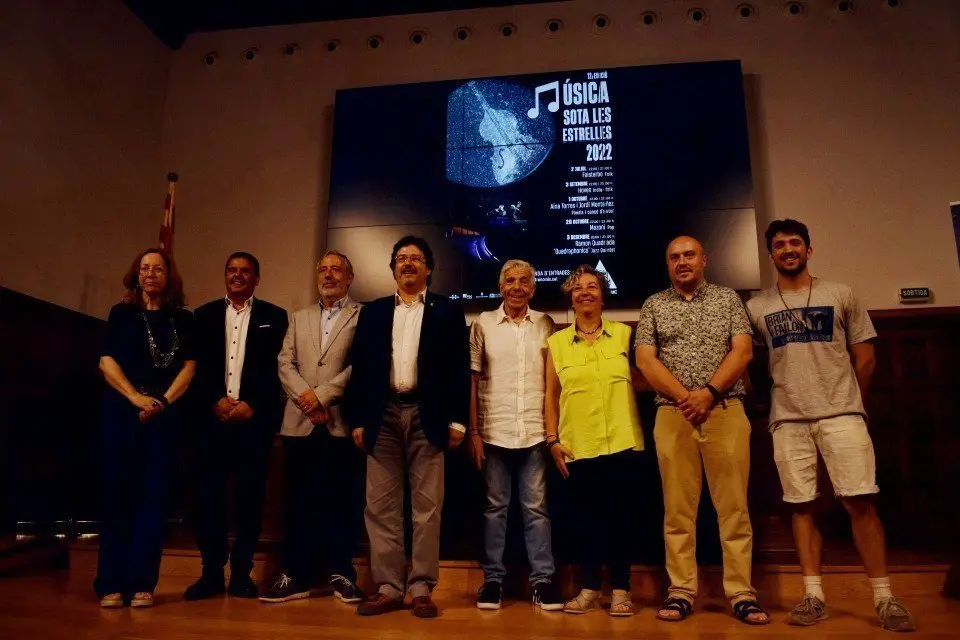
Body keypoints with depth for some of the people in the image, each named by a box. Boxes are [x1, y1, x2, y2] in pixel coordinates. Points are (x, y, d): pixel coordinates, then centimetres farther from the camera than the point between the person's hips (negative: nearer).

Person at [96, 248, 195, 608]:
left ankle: (142, 583, 5)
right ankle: (111, 584, 7)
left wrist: (162, 401, -11)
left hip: (165, 415, 0)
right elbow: (106, 362, 1)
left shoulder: (182, 319, 10)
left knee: (153, 496, 0)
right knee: (117, 494, 0)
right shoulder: (122, 314, 10)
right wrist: (137, 398, -12)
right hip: (121, 412, 0)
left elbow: (188, 367, 3)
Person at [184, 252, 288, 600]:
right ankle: (211, 572, 14)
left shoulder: (274, 317, 8)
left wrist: (251, 404, -11)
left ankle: (241, 573, 13)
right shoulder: (204, 315, 14)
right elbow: (196, 366, 5)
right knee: (208, 495, 3)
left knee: (250, 497, 2)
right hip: (212, 417, 2)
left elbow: (275, 368, 0)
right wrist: (215, 401, -9)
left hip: (254, 419, -1)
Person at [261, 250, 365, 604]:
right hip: (300, 423, 4)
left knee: (343, 502, 4)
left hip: (343, 423, -4)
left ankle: (342, 573, 17)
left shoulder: (363, 316, 3)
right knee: (300, 502, 8)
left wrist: (322, 395, -13)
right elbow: (285, 364, 9)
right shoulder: (300, 318, 19)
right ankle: (296, 575, 18)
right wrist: (306, 400, -8)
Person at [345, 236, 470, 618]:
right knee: (380, 505, 5)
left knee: (427, 507, 2)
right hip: (384, 416, 3)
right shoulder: (373, 312, 13)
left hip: (427, 416, -2)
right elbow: (360, 368, 8)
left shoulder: (447, 312, 7)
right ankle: (388, 587, 15)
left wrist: (457, 420, -5)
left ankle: (421, 588, 12)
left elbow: (459, 370, 2)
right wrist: (357, 420, 2)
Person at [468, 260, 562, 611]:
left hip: (535, 431, 1)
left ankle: (543, 579, 15)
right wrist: (473, 431, -3)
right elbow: (472, 379, 2)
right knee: (495, 507, 8)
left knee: (536, 507, 6)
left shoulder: (545, 324, 6)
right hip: (494, 431, 0)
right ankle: (493, 578, 19)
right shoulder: (483, 323, 3)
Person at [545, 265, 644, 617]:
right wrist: (552, 439, 1)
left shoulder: (623, 333, 5)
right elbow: (551, 394, 6)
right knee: (586, 516, 8)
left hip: (620, 441, -1)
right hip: (578, 445, 1)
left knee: (616, 514, 5)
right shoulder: (556, 342, 6)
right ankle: (589, 589, 21)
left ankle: (620, 589, 18)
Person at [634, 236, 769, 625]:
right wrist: (684, 397, -10)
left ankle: (741, 593, 8)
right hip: (672, 414, 0)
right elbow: (645, 360, 1)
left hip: (726, 411, 0)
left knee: (733, 504, 1)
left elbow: (742, 351, 0)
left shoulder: (728, 298, 11)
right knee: (678, 506, 2)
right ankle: (681, 591, 9)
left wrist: (708, 393, -13)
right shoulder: (654, 305, 11)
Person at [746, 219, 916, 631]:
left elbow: (864, 358, 10)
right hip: (788, 420, 1)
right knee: (801, 505, 3)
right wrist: (769, 399, 5)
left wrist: (848, 405, 11)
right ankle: (813, 595, 9)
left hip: (840, 415, -1)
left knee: (860, 501, -5)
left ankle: (885, 598, 4)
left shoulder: (840, 295, 8)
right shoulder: (756, 307, 9)